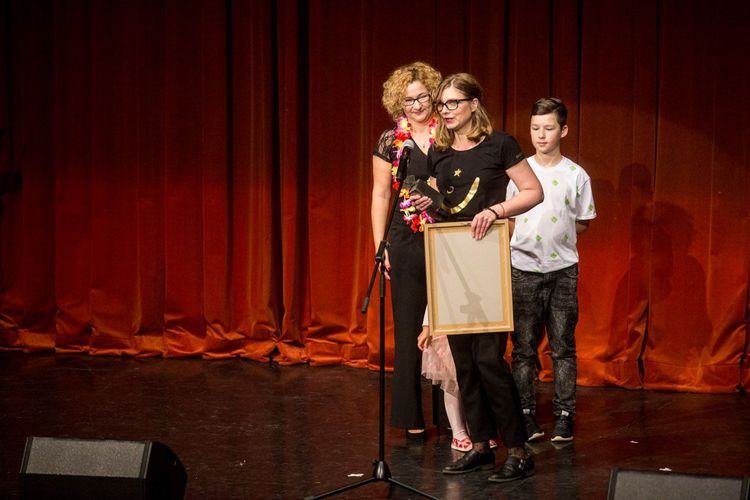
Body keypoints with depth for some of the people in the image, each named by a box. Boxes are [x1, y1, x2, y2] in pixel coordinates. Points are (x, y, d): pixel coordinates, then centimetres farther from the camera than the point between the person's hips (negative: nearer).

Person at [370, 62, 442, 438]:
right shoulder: (390, 142, 4)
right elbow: (380, 196, 6)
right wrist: (380, 247, 2)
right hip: (407, 242, 0)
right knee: (409, 330, 3)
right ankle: (412, 418, 9)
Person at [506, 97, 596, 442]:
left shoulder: (576, 175, 0)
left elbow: (582, 223, 7)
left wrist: (555, 234, -4)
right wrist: (529, 235, -4)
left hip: (563, 270, -1)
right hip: (523, 269, 1)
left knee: (563, 347, 2)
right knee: (524, 346, 3)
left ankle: (564, 415, 8)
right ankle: (526, 413, 10)